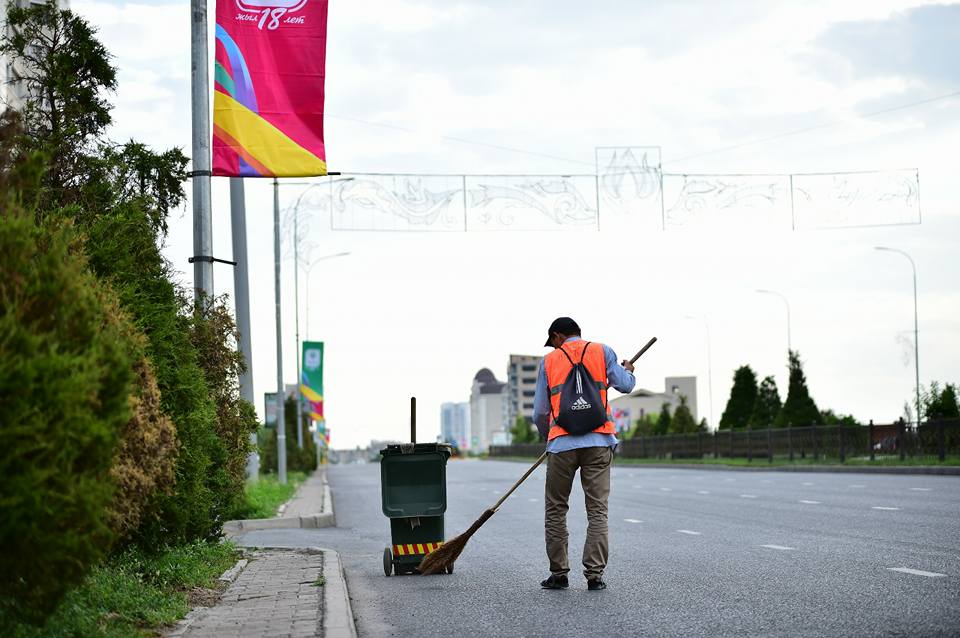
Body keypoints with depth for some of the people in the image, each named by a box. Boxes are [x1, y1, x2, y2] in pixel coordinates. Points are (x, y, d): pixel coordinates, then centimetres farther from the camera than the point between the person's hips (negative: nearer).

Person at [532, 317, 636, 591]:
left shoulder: (549, 360, 10)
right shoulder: (602, 351, 9)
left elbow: (539, 413, 9)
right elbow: (625, 385, 3)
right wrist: (628, 370, 26)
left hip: (562, 444, 0)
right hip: (598, 442, 0)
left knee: (555, 509, 10)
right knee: (597, 510, 2)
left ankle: (559, 573, 9)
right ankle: (594, 575, -4)